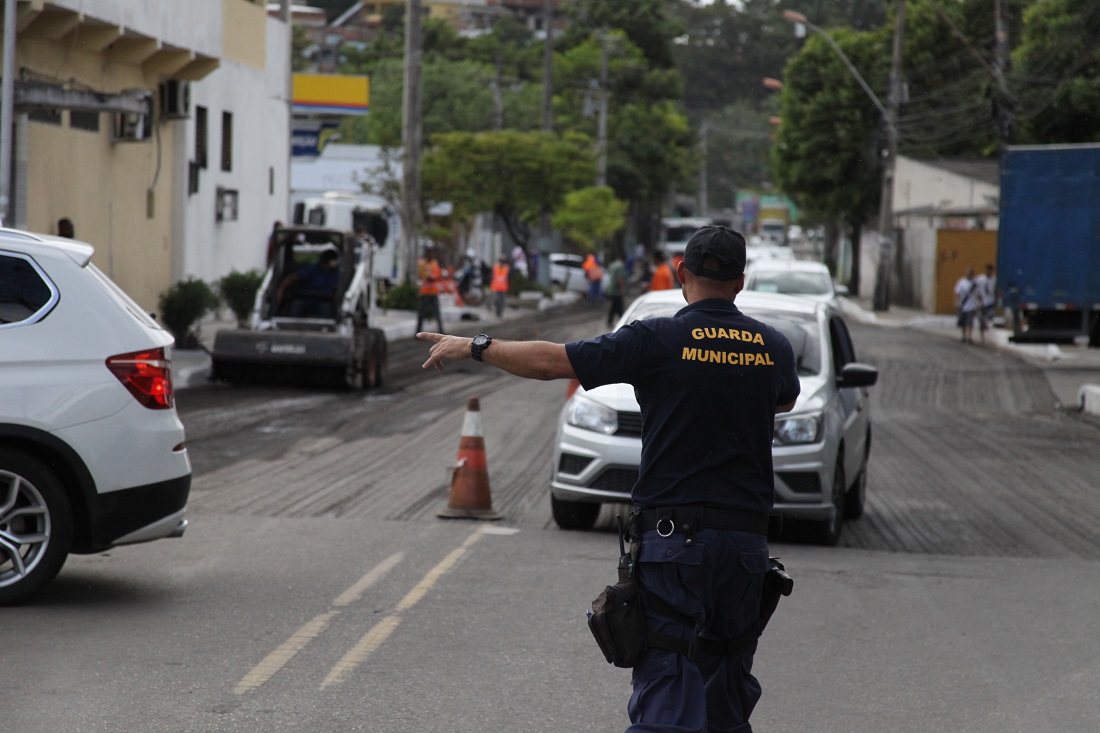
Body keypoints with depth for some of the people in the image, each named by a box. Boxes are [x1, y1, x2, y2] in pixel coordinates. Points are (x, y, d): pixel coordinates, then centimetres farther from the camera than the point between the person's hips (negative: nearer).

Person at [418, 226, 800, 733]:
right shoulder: (773, 347, 6)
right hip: (748, 537, 4)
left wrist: (472, 346, 9)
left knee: (665, 688, -7)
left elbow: (550, 362, -4)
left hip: (674, 538, -4)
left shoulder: (659, 340, -7)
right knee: (729, 687, 16)